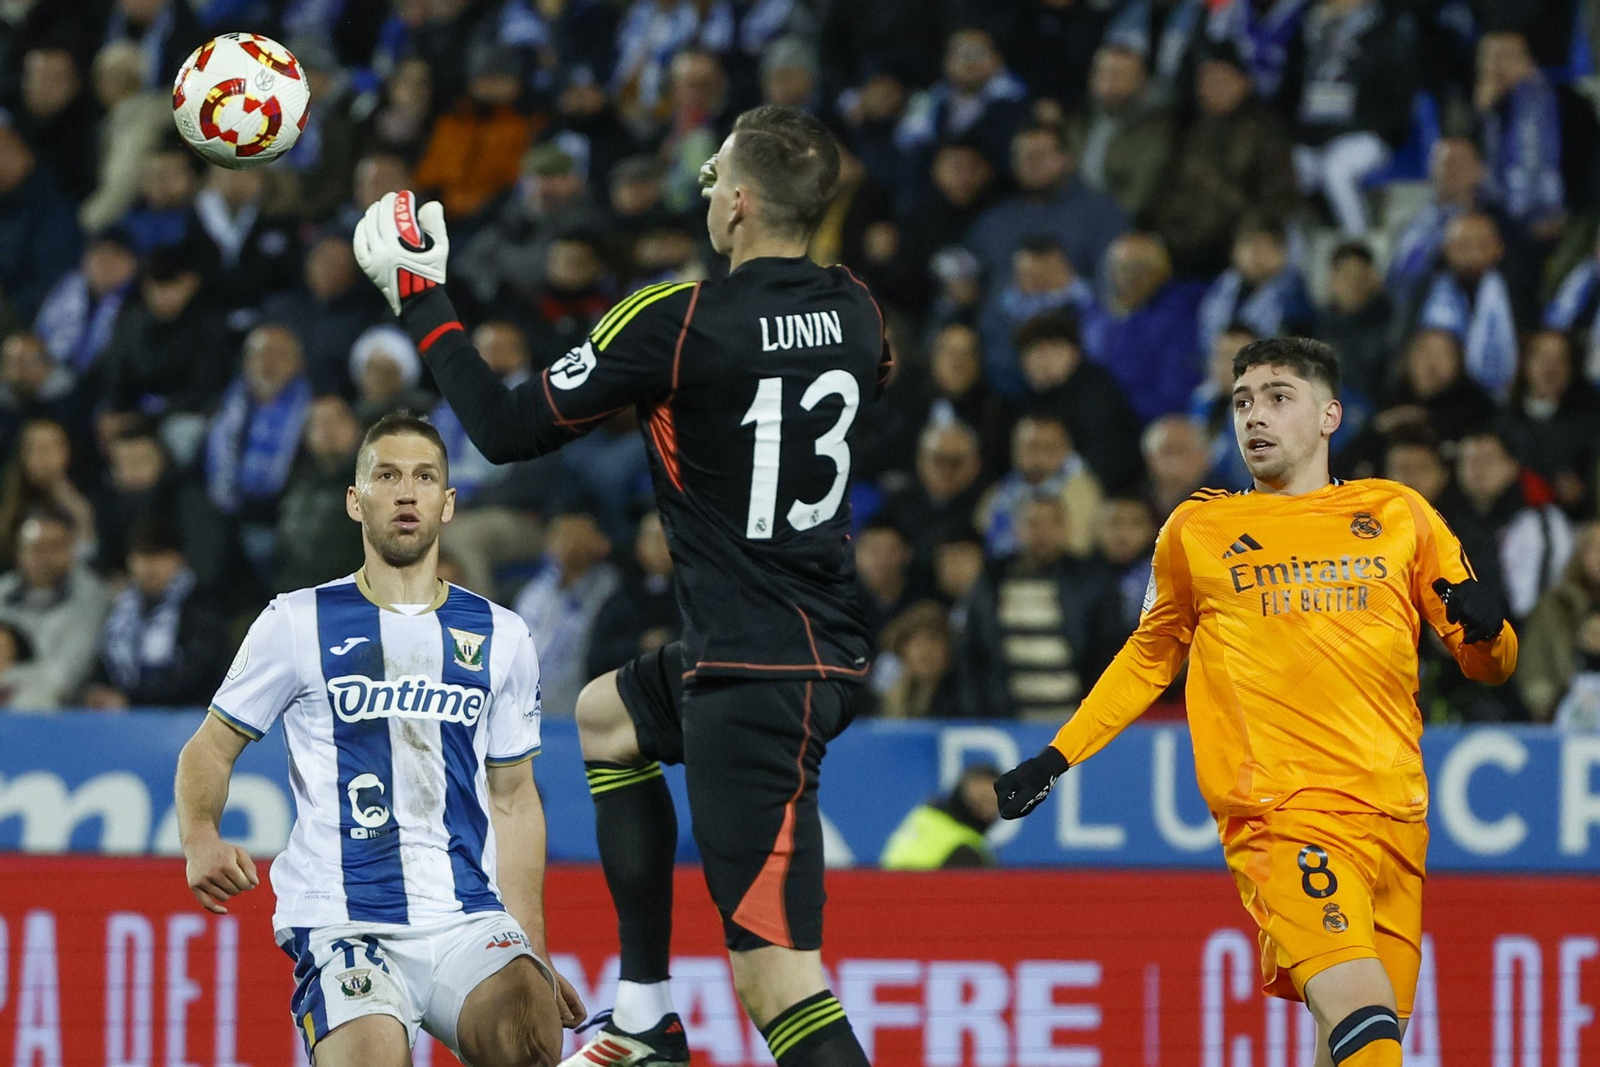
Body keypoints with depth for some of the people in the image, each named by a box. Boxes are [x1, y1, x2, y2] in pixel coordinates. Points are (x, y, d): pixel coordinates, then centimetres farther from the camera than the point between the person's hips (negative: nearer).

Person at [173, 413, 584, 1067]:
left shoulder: (499, 638, 14)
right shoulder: (297, 623, 6)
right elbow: (209, 750, 10)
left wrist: (535, 956, 16)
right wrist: (200, 839, -12)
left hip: (470, 918, 2)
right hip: (340, 921, -2)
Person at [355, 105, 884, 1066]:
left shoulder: (678, 322, -16)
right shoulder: (855, 312, 3)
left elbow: (508, 430, -8)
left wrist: (422, 301, 4)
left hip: (757, 676, -9)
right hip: (828, 642, 9)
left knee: (777, 982, -14)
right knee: (606, 717, 34)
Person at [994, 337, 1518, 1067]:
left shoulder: (1398, 514, 16)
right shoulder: (1198, 529, 14)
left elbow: (1489, 665, 19)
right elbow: (1150, 657, 28)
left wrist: (1485, 629, -4)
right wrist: (1055, 759, 22)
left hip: (1393, 811, 3)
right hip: (1279, 808, -3)